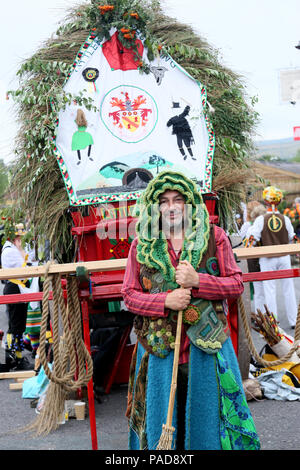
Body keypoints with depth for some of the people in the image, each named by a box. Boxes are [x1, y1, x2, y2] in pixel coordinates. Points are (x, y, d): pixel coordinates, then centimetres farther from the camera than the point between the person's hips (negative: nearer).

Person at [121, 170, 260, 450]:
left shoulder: (214, 237, 2)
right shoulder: (141, 246, 4)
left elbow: (236, 284, 0)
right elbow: (129, 295, 3)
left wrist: (197, 281, -15)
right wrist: (165, 301, -14)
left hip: (207, 346, 0)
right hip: (160, 347, 1)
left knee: (206, 414, 8)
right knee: (161, 419, 9)